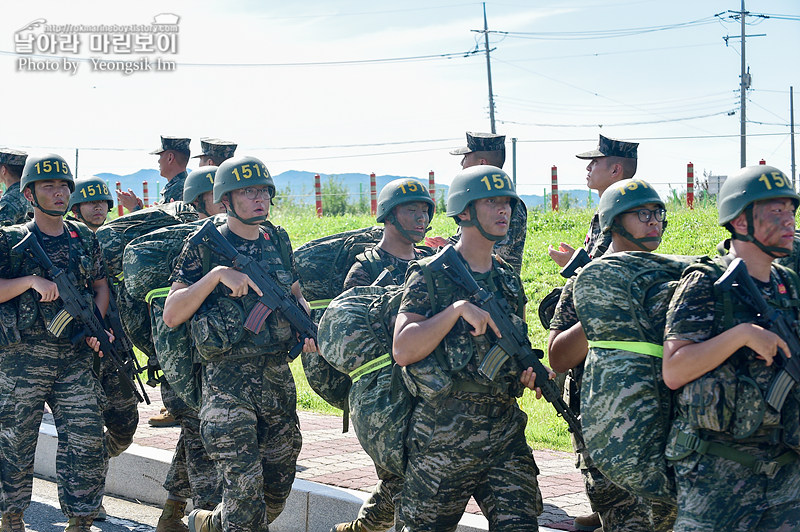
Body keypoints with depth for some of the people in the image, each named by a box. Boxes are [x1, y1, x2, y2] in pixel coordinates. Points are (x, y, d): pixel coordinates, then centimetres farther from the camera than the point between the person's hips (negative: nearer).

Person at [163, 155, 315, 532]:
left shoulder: (278, 241, 10)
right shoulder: (205, 247, -5)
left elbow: (296, 295, 24)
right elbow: (171, 315, -11)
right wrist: (217, 273, -21)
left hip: (278, 377, 6)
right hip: (228, 383, -6)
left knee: (277, 493, 14)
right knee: (244, 490, -12)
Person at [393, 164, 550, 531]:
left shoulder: (509, 281, 13)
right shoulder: (429, 276, -5)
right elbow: (402, 350, -17)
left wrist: (528, 373, 1)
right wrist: (459, 308, -22)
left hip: (506, 434, 5)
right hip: (442, 440, -4)